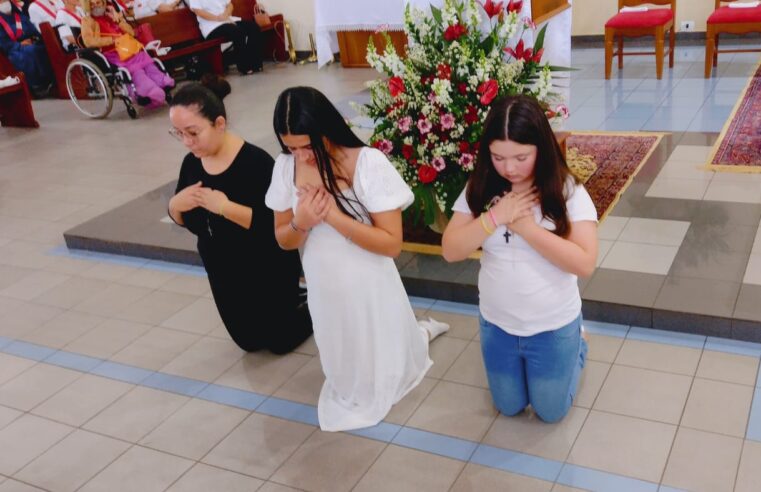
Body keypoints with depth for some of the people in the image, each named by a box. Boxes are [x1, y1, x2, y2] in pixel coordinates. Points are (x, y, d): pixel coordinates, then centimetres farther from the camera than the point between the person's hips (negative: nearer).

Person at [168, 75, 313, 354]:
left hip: (267, 272, -6)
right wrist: (175, 206, -17)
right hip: (223, 273, 7)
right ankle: (294, 301, 45)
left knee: (281, 341, 12)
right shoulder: (192, 163, -7)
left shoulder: (256, 162, -27)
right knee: (249, 341, 24)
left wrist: (226, 208, -38)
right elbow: (184, 220, 5)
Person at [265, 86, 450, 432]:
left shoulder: (369, 163, -23)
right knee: (345, 374, 26)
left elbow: (392, 244, -22)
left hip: (369, 292, -5)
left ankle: (419, 334, 43)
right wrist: (301, 222, -21)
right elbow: (283, 240, 2)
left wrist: (334, 216, -28)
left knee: (380, 375, 18)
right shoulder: (285, 166, -9)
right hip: (324, 293, 5)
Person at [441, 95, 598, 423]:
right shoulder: (481, 190, -10)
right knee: (509, 408, 24)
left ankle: (576, 348, 43)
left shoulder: (567, 192, -19)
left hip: (553, 327, -3)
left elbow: (584, 264, -26)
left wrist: (525, 225, -28)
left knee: (551, 412, 18)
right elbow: (450, 251, -13)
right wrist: (495, 217, -26)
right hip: (496, 325, 3)